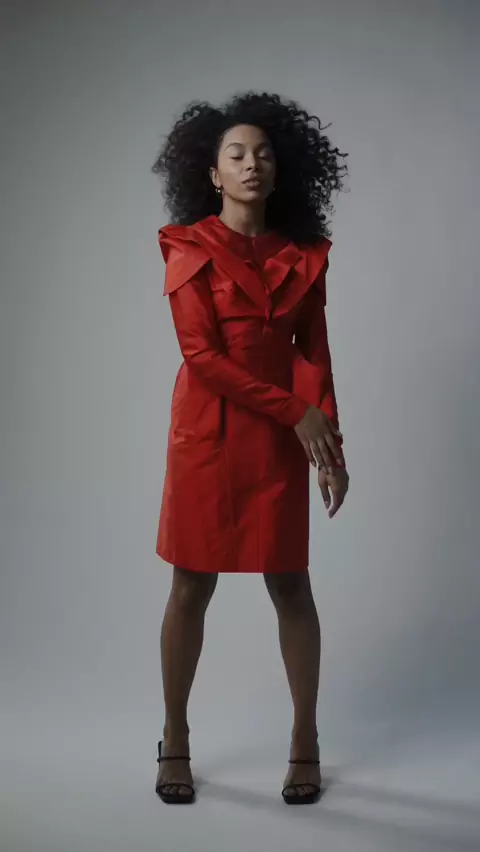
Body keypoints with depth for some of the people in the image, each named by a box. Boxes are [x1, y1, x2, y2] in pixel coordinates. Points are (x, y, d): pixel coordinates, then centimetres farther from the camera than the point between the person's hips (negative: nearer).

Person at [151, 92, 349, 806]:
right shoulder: (190, 248, -2)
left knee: (291, 585, 5)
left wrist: (329, 440, -10)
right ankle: (176, 740, 20)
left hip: (281, 435, 2)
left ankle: (306, 740, 20)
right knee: (192, 586, 4)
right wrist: (295, 412, -14)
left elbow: (313, 351, 3)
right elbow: (201, 355, -10)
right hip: (206, 431, -2)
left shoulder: (303, 255, 7)